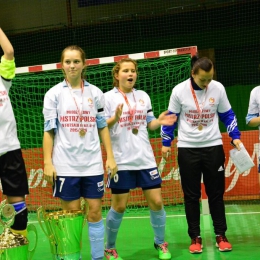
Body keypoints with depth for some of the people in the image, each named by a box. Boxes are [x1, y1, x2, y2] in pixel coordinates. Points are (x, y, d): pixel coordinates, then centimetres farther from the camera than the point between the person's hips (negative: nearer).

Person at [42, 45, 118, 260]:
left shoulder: (95, 93, 7)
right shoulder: (54, 94, 1)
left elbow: (103, 127, 9)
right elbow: (48, 130, 0)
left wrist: (110, 157, 3)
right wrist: (48, 163, -7)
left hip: (93, 163, 2)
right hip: (65, 165, -2)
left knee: (95, 212, 4)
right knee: (72, 215, 3)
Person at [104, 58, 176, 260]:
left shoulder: (143, 96, 9)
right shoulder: (108, 97, -5)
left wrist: (160, 121, -6)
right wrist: (114, 119, -26)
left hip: (145, 159, 4)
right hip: (121, 161, -4)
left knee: (156, 202, 3)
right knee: (119, 206, 2)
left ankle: (160, 243, 23)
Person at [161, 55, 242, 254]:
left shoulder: (218, 88, -6)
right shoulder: (179, 90, -9)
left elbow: (227, 115, 6)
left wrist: (235, 136, -2)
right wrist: (166, 143, 4)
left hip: (213, 147, 1)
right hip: (187, 148, 0)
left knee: (216, 193, 6)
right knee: (191, 195, 4)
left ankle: (221, 235, 16)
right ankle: (195, 237, 14)